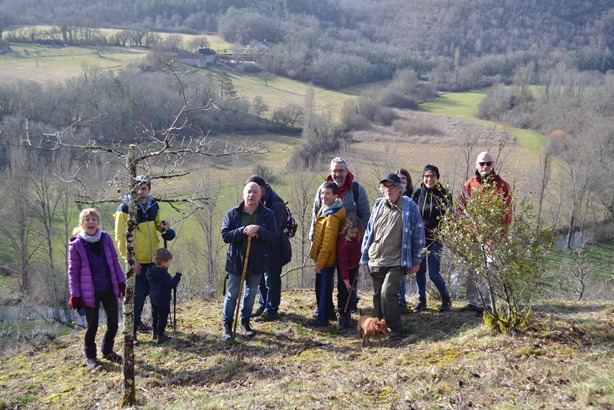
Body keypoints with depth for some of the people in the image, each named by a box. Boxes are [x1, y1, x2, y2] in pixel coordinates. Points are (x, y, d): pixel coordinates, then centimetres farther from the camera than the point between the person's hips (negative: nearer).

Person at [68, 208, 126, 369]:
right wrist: (75, 295, -7)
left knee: (113, 323, 9)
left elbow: (115, 262, 8)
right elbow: (73, 272, -6)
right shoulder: (76, 245, -10)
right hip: (90, 293, -3)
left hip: (109, 289, 3)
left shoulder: (106, 238, -1)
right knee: (92, 326, 8)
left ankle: (107, 350, 35)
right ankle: (90, 356, 31)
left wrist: (121, 282, 7)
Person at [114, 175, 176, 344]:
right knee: (137, 295, -4)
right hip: (136, 261, -6)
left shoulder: (154, 205, 3)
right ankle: (131, 331, 9)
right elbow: (120, 238, -15)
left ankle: (137, 321, 38)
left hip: (152, 259, 6)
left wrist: (163, 225, -3)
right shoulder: (125, 209, -16)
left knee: (145, 292, 19)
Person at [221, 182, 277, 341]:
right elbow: (225, 235, -11)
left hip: (258, 261, 1)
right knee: (232, 294, 7)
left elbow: (274, 237, -11)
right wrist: (243, 231, -24)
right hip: (236, 260, -1)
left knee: (251, 293, 14)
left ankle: (245, 322, 31)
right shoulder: (232, 213, -5)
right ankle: (227, 324, 21)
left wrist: (259, 229, -26)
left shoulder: (268, 214, -4)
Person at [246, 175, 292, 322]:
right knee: (261, 279, 18)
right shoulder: (261, 201, 6)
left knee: (271, 280, 2)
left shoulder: (276, 204, -22)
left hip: (274, 250, -9)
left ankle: (271, 311, 13)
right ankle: (263, 306, 33)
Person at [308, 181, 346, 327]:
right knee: (326, 287, 20)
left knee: (323, 288, 2)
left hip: (326, 260, -9)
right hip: (324, 258, 9)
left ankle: (322, 318, 13)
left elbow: (328, 245, -24)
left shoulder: (332, 217, -25)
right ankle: (330, 313, 34)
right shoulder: (324, 209, 5)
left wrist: (319, 264, -18)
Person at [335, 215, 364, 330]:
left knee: (350, 291, 8)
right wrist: (346, 280, -24)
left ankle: (347, 315, 17)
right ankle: (341, 316, 0)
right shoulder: (342, 242, -28)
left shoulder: (358, 237, -11)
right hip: (343, 269, -5)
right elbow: (343, 262, -25)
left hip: (354, 267, 5)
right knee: (343, 292, -7)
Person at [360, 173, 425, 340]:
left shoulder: (410, 207, -4)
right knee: (378, 295, 11)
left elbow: (418, 234, 0)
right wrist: (365, 259, 10)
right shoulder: (378, 205, 9)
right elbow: (369, 232, 12)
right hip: (376, 261, 5)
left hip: (397, 262, -5)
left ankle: (395, 330, -3)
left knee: (388, 293, -18)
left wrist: (416, 260, 1)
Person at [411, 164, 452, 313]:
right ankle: (421, 300, 20)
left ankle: (446, 299, 16)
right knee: (419, 271, 5)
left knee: (434, 273, -5)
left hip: (435, 238, -3)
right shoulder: (417, 193, 4)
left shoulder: (444, 194, -2)